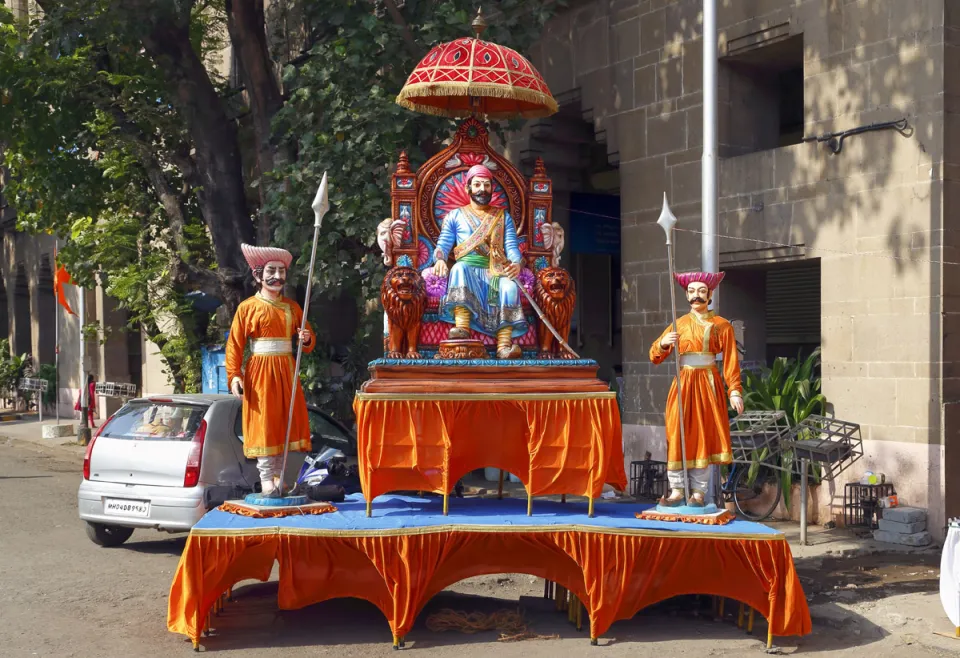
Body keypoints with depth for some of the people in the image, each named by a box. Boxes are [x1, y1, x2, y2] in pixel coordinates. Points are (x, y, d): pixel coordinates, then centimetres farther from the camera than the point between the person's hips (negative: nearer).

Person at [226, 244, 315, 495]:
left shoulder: (292, 307, 10)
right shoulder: (247, 307, -3)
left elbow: (309, 340, 14)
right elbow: (234, 345, -6)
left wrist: (307, 339, -10)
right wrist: (234, 375, -15)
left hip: (286, 371, 5)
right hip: (260, 371, -4)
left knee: (285, 421, 6)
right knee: (264, 423, -4)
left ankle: (279, 477, 15)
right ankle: (266, 479, 1)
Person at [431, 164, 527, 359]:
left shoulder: (503, 217, 22)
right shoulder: (455, 215, 20)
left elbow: (512, 246, 9)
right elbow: (443, 244, 9)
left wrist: (516, 263, -15)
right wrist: (440, 259, -16)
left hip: (496, 271, 1)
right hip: (468, 268, -1)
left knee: (510, 286, -34)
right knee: (459, 268, -37)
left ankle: (504, 345, -48)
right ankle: (462, 329, -53)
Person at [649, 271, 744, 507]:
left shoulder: (721, 326, 2)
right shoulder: (679, 324, 10)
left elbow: (731, 362, -3)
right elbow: (655, 356, 7)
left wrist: (735, 391, -13)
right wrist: (663, 343, -15)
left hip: (708, 385, -3)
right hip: (683, 384, 3)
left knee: (703, 437, -1)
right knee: (677, 436, -1)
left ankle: (699, 492, 5)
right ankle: (676, 491, 4)